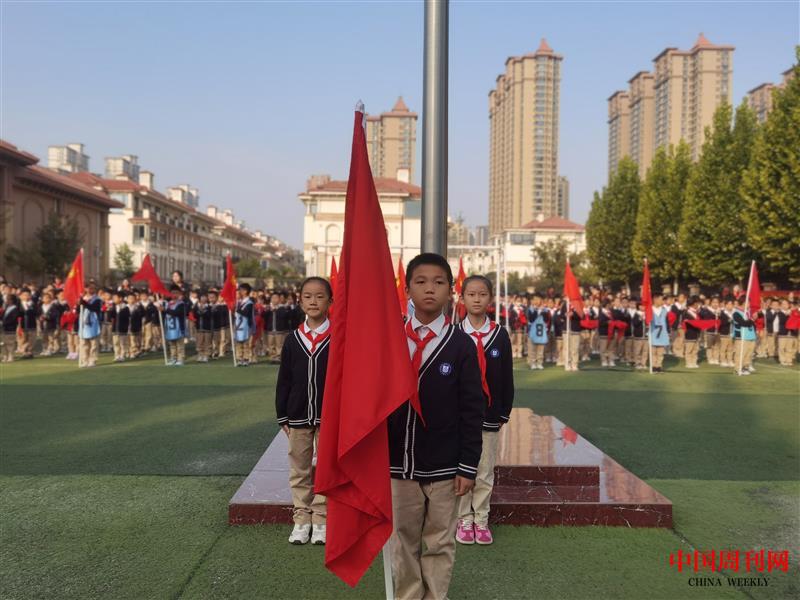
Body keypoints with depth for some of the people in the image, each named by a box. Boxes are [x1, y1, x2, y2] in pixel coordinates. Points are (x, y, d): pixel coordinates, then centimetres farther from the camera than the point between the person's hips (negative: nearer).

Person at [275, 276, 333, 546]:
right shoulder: (293, 340, 3)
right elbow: (284, 381, 5)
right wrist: (283, 416, 3)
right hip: (298, 417, 3)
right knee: (299, 470, 12)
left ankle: (321, 519, 20)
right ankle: (301, 519, 24)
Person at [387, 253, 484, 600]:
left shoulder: (462, 345, -5)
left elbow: (472, 412, -4)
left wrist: (468, 467, -7)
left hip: (444, 467, -2)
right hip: (398, 464, 2)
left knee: (440, 544, 11)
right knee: (403, 542, 14)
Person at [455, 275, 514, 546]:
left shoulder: (500, 335, 2)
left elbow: (507, 378, 5)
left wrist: (504, 412, 2)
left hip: (489, 415, 1)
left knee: (485, 472, 7)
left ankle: (481, 519, 20)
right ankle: (464, 520, 19)